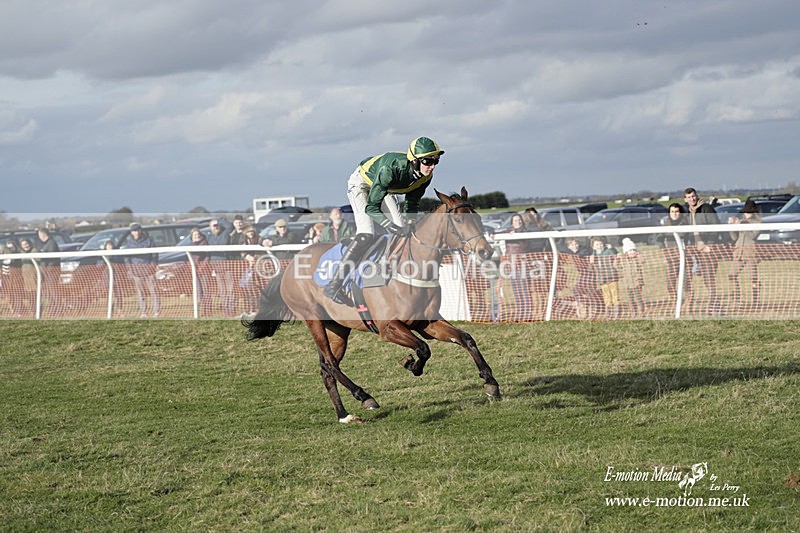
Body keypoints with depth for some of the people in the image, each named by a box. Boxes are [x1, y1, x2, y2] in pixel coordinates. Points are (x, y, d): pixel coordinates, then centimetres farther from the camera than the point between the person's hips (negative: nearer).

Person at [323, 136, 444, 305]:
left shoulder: (425, 176, -21)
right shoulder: (391, 168, -42)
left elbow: (412, 202, -2)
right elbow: (371, 208, -39)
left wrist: (409, 226, -18)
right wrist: (395, 229, -47)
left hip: (385, 188, 7)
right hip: (361, 183, -7)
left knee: (403, 233, -3)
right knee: (366, 235, -23)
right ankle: (334, 286, -23)